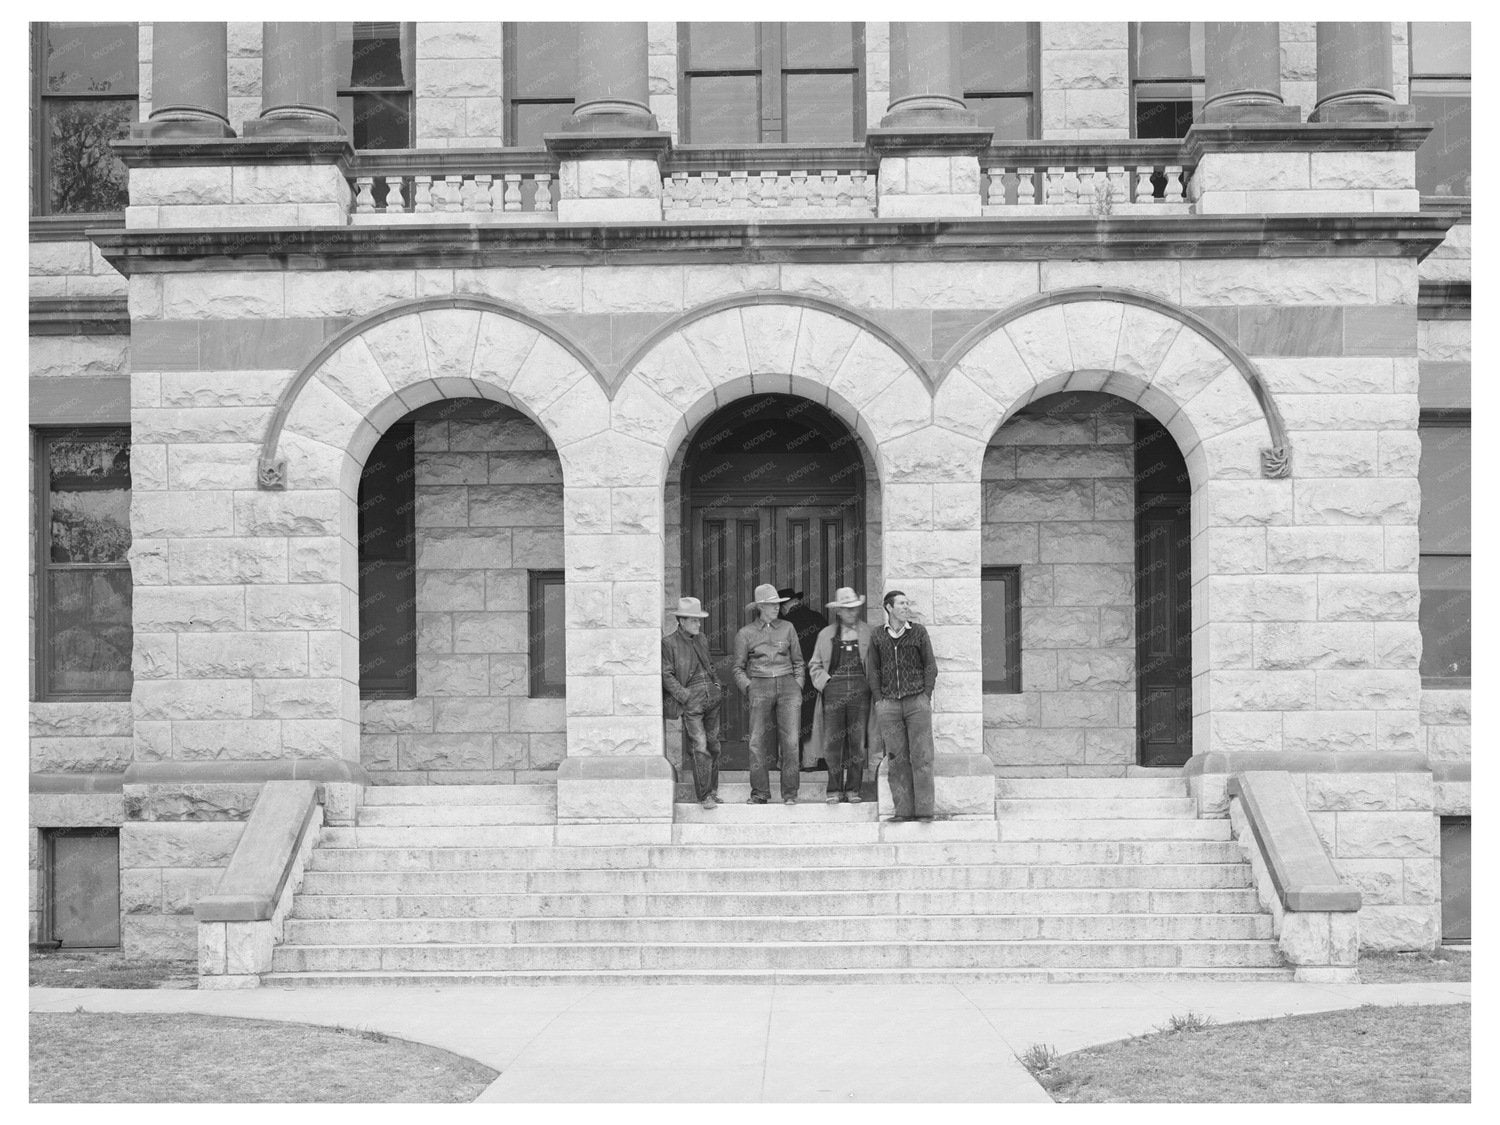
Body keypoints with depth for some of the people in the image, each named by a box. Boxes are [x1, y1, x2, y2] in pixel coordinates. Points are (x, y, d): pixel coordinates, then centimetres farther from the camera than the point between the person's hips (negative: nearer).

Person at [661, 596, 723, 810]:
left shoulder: (701, 639, 14)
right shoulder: (669, 643, -5)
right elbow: (666, 675, -8)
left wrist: (717, 685, 12)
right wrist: (685, 696, -15)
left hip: (711, 697, 6)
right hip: (691, 701, -6)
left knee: (713, 745, 9)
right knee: (700, 747, -12)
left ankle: (712, 791, 19)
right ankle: (703, 795, -6)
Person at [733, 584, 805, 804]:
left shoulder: (787, 628, 12)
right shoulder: (745, 634, 8)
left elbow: (798, 662, 18)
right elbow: (738, 668, 12)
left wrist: (798, 687, 6)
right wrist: (749, 688, -2)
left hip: (787, 684, 1)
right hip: (760, 686, -1)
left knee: (790, 740, -9)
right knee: (757, 742, -7)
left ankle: (790, 793, -3)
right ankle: (759, 793, 1)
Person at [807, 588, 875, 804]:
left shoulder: (868, 632, 10)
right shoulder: (826, 635, 13)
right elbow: (814, 665, 17)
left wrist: (871, 683, -1)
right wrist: (824, 681, 1)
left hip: (860, 689, 0)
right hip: (833, 690, 0)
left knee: (857, 741, 0)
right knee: (832, 742, -4)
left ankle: (853, 789, 7)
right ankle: (835, 790, 2)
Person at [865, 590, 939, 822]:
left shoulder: (918, 632, 7)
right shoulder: (878, 636, 9)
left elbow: (930, 666, 8)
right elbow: (872, 670, 12)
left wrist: (926, 696, -1)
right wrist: (878, 700, 2)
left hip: (917, 701, -1)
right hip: (889, 704, 1)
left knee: (921, 757, -4)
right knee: (897, 758, 0)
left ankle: (924, 810, -1)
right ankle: (903, 810, 3)